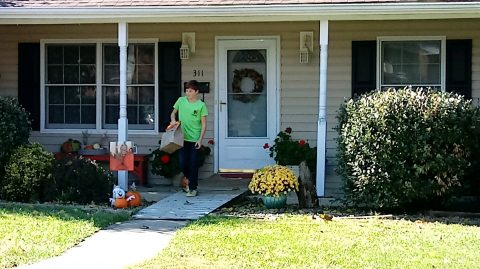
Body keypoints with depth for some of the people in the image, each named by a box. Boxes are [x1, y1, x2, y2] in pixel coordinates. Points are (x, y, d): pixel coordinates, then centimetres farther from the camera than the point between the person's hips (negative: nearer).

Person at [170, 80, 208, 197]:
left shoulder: (201, 105, -6)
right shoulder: (181, 101, 3)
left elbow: (204, 124, -4)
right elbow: (173, 113, 18)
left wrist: (200, 139, -11)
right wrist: (173, 120, -5)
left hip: (195, 139, -3)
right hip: (183, 138, 3)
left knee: (193, 164, -2)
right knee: (183, 163, 2)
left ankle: (193, 188, 7)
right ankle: (190, 180, 30)